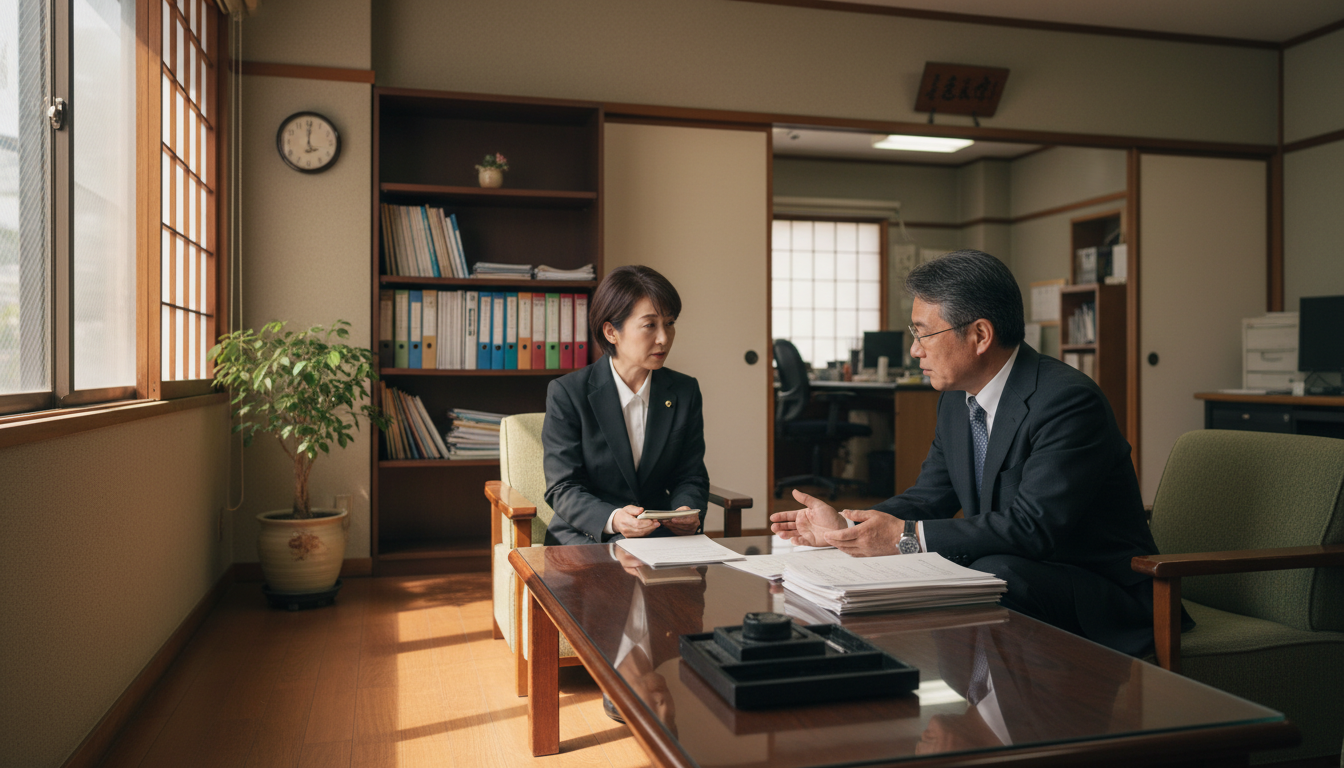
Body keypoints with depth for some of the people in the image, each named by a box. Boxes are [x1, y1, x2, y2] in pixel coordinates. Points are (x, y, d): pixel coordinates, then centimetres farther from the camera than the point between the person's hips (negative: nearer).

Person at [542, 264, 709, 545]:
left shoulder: (685, 392, 6)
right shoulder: (567, 393, -6)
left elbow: (691, 477, 8)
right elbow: (563, 489, -10)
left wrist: (689, 512, -16)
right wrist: (612, 519, -31)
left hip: (661, 533, 5)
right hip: (586, 537, -5)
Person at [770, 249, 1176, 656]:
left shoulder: (1069, 401, -22)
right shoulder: (957, 398, 5)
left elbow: (1033, 526, -30)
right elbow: (930, 497, 10)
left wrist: (907, 536, -30)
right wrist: (843, 527, -6)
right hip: (1009, 568, 8)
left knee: (994, 573, -33)